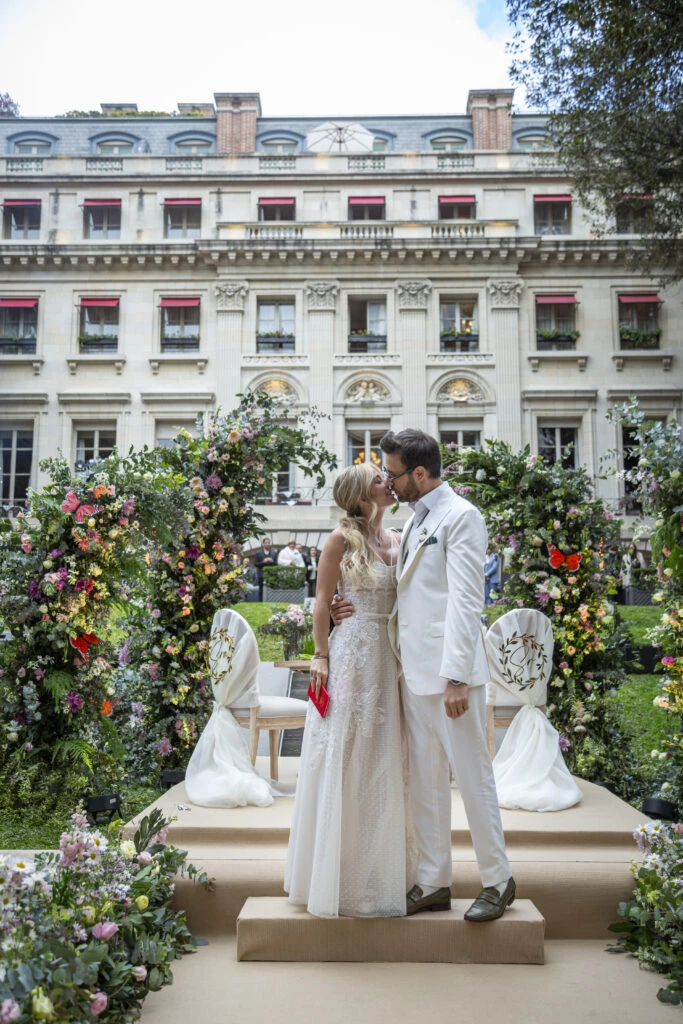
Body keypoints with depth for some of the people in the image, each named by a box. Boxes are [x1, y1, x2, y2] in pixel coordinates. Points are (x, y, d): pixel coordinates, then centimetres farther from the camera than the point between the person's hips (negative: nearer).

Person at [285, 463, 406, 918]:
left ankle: (377, 872, 24)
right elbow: (323, 603, -4)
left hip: (390, 657, 6)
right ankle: (339, 874, 16)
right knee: (345, 758, 2)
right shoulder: (342, 538, -5)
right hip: (351, 653, -5)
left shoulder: (396, 539, 11)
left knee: (383, 761, 10)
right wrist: (320, 656, -9)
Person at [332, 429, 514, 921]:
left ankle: (497, 881, 20)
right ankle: (434, 883, 26)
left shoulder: (461, 516, -9)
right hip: (415, 672, 9)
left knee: (472, 775, 3)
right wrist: (363, 608, 5)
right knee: (425, 781, 14)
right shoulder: (416, 520, 18)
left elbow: (465, 602, -17)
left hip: (450, 672, -9)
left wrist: (457, 677, -21)